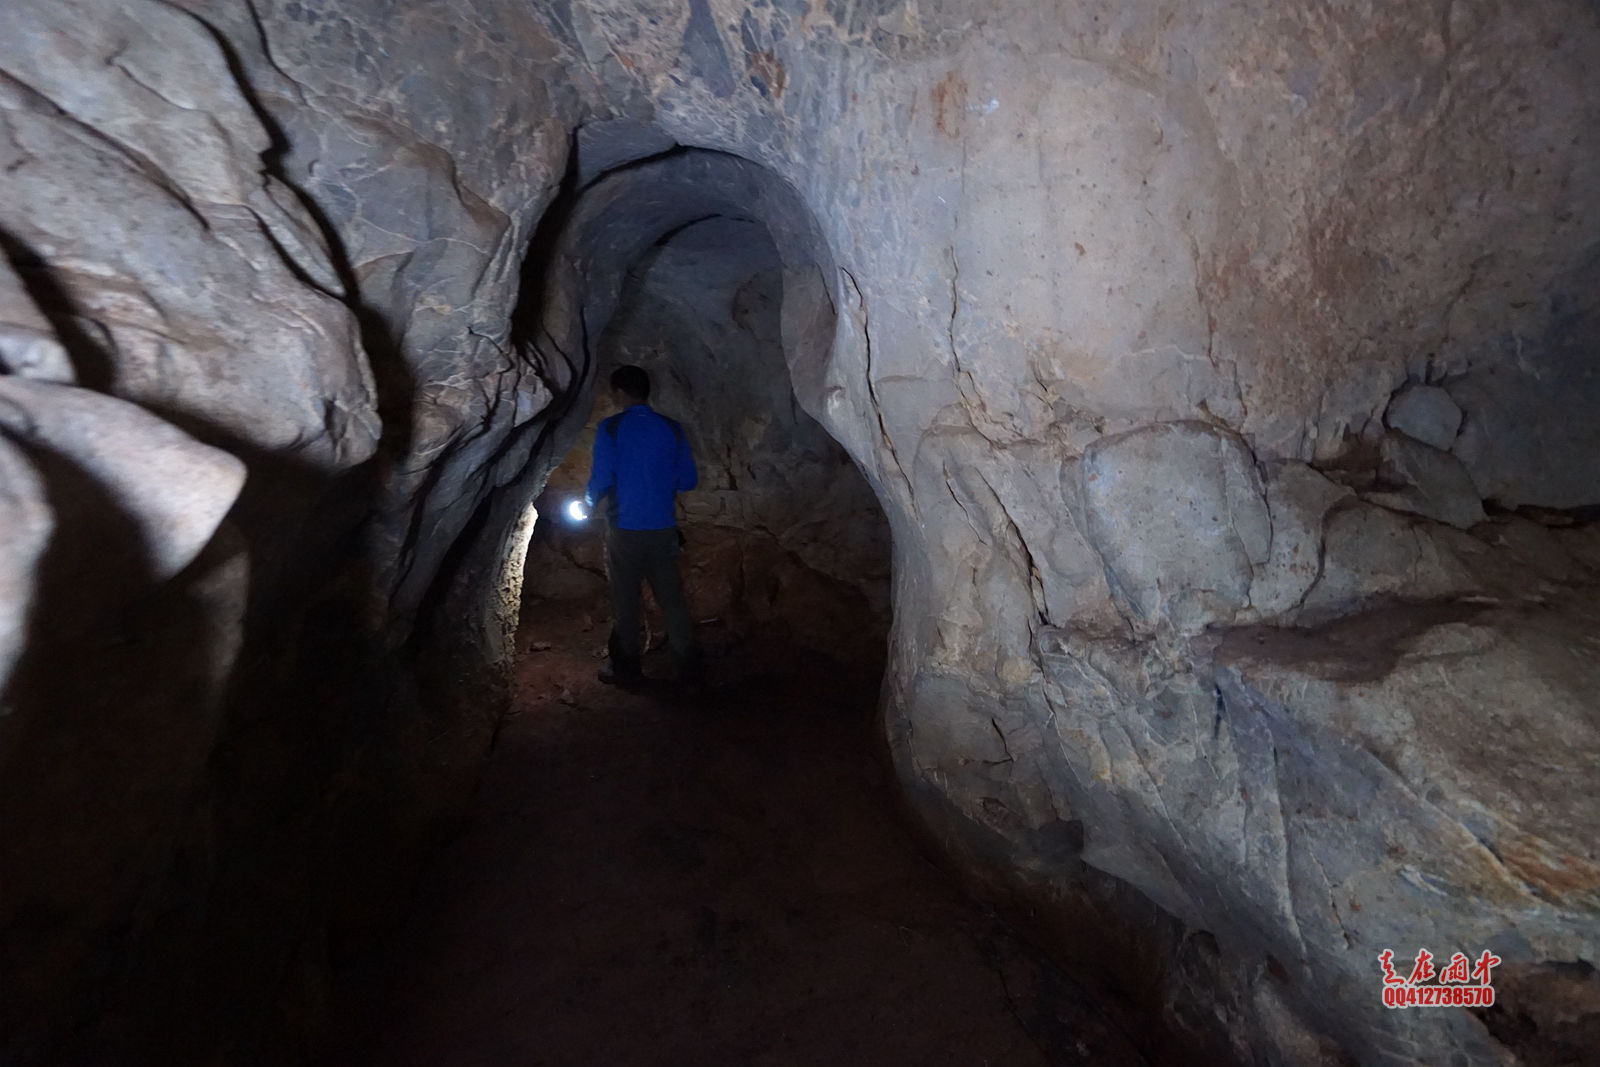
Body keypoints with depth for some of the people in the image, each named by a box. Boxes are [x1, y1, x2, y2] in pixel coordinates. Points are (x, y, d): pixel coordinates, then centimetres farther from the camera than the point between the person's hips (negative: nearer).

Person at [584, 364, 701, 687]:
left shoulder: (611, 428, -8)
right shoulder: (671, 429, 1)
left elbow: (602, 478, -12)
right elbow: (689, 480, 3)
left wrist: (589, 503, 9)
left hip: (625, 530, -3)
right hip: (663, 529, 3)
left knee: (624, 601, 10)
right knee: (672, 599, 9)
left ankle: (627, 668, 21)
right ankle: (689, 669, 15)